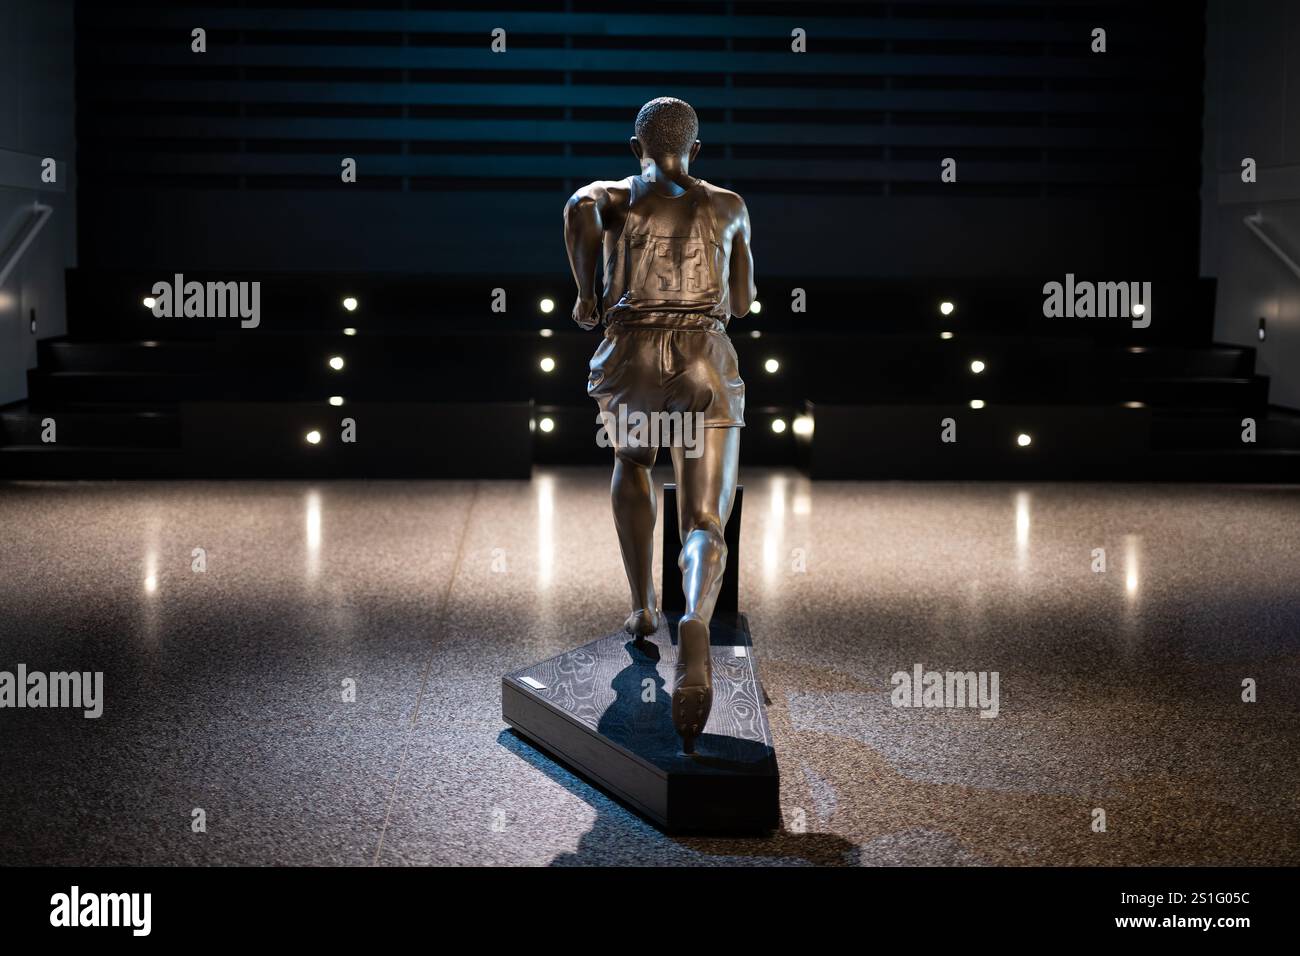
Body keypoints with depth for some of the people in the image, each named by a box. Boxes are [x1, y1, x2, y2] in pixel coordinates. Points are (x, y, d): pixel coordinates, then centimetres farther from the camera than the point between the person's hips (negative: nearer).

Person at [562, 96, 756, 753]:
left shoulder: (611, 196, 14)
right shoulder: (729, 206, 20)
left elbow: (579, 208, -13)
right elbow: (743, 303, 26)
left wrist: (588, 295, -1)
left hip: (631, 359, 1)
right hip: (706, 362, 0)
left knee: (630, 464, 34)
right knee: (704, 523, -10)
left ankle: (643, 605, 30)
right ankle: (695, 623, -42)